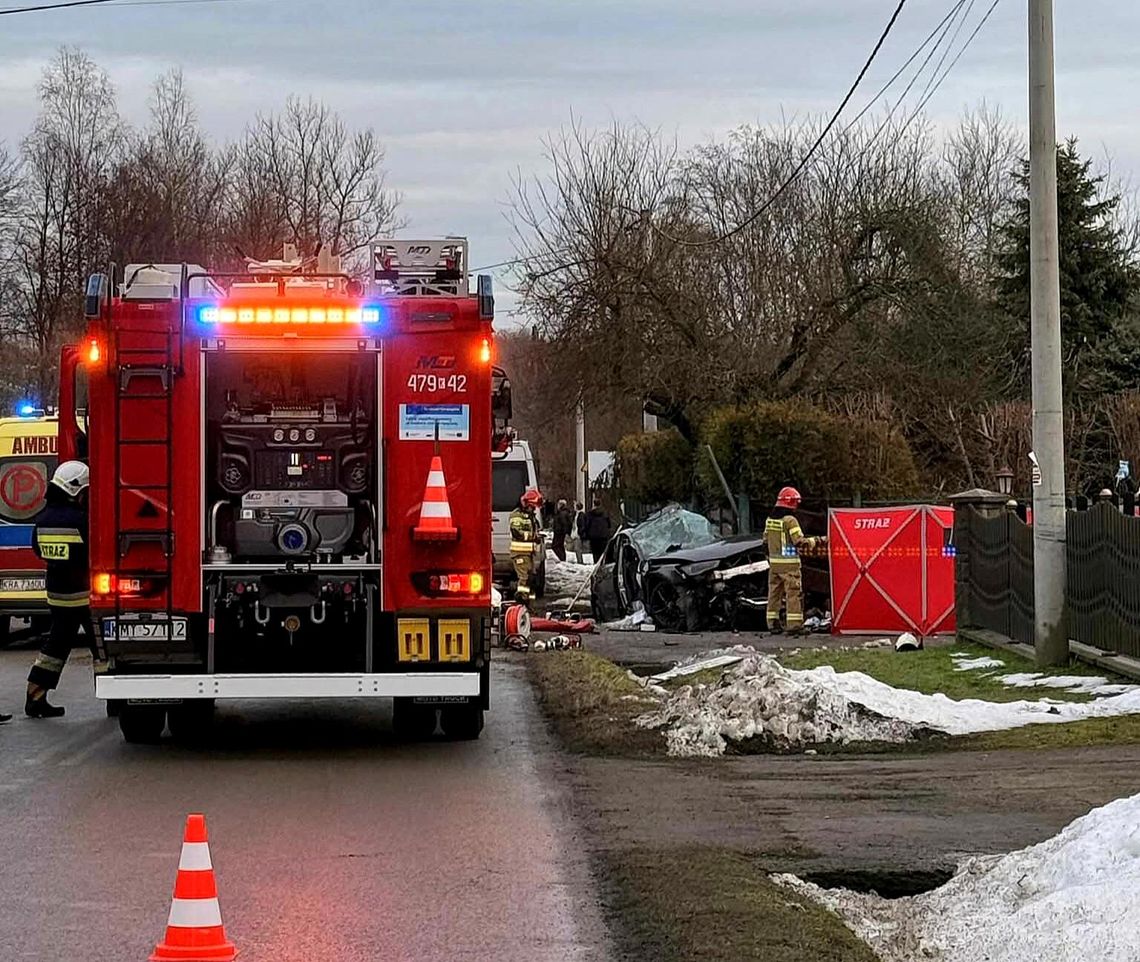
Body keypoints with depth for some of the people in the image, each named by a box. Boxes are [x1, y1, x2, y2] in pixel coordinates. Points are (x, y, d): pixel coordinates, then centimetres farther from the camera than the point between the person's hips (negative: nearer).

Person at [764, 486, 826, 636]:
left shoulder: (769, 519, 7)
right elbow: (800, 542, -19)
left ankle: (773, 624, 15)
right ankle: (794, 625, -5)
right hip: (789, 564, -7)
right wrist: (817, 542, -11)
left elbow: (766, 538, 16)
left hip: (773, 562, 7)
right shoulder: (790, 520, -16)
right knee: (793, 594, -3)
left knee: (774, 593, 13)